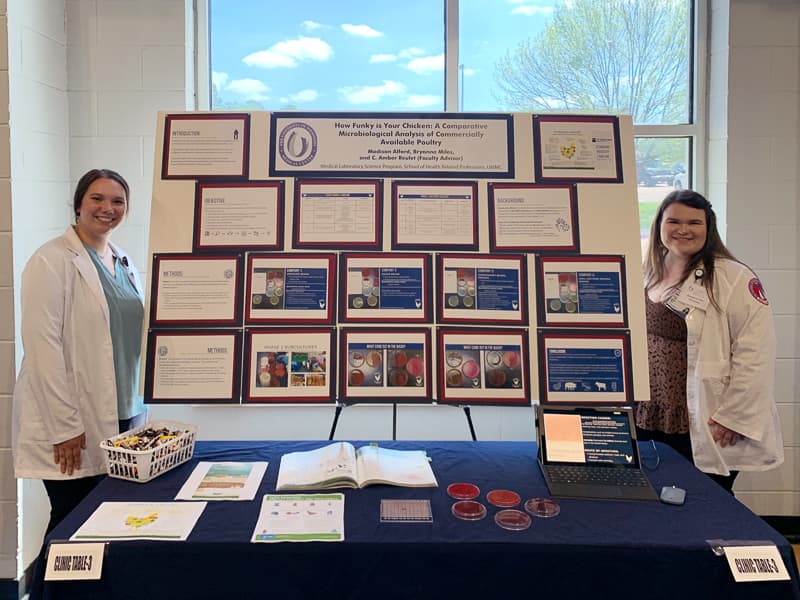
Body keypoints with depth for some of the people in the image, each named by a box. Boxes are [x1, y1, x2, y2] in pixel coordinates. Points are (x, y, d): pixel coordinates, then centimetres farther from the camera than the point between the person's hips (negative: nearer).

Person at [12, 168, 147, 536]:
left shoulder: (123, 262, 12)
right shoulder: (53, 261, -10)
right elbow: (42, 346, -15)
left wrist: (139, 408, 11)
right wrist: (64, 425, -17)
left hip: (121, 416, 6)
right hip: (72, 425, -6)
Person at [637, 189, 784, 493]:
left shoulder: (735, 280, -10)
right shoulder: (648, 275, 9)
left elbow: (755, 354, -14)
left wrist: (733, 416, -15)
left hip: (705, 431, -5)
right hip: (647, 421, 6)